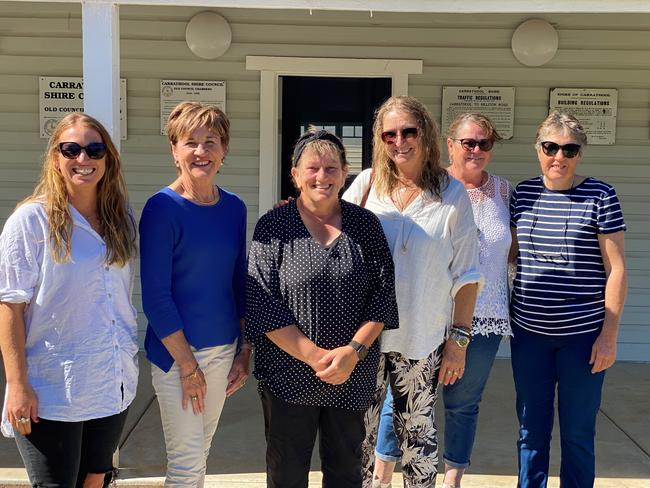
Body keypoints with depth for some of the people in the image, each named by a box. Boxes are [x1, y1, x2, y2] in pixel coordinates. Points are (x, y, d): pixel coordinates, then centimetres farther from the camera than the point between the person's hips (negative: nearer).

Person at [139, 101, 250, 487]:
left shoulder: (234, 207, 4)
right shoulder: (163, 208, -13)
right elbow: (155, 294, -15)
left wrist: (245, 350, 7)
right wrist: (187, 364, -14)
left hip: (224, 348, 6)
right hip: (177, 350, -5)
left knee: (202, 449, 17)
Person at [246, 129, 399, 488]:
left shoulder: (365, 224, 3)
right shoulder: (273, 227, -4)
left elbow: (383, 292, 0)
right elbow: (263, 304, -10)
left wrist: (354, 350, -13)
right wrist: (315, 356, -16)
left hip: (354, 375, 2)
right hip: (289, 374, -2)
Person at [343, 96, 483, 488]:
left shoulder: (452, 195, -1)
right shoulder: (367, 184, 1)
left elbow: (465, 275, 1)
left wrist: (459, 340, -1)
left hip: (423, 338, -1)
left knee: (418, 433, 9)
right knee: (362, 431, 11)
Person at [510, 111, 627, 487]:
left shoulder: (600, 196, -6)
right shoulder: (523, 193, 4)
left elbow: (616, 269, -7)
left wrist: (609, 334, -10)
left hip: (583, 335, -3)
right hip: (528, 332, 3)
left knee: (578, 432, 8)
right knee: (532, 427, 13)